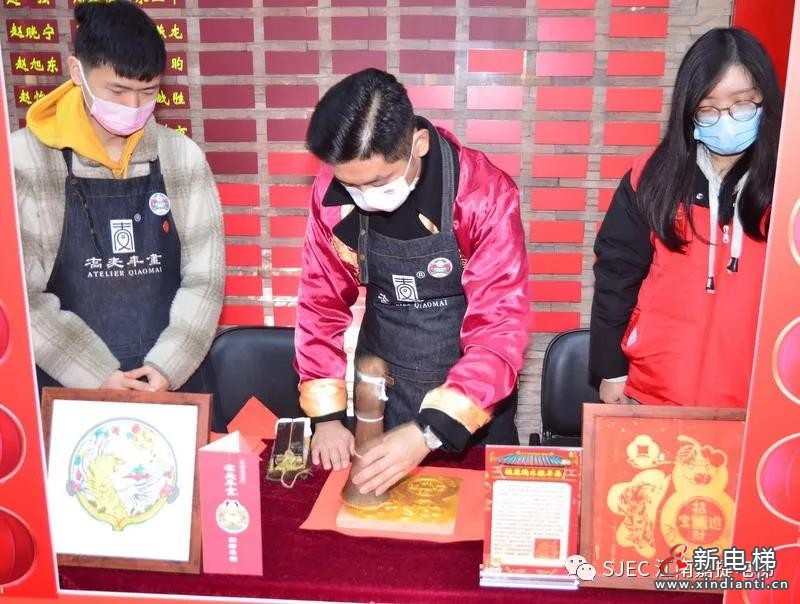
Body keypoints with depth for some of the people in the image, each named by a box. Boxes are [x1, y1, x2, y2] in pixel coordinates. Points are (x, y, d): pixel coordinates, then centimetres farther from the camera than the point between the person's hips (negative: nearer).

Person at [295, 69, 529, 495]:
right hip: (379, 389, 3)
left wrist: (430, 431, -34)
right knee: (376, 491, 22)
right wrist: (327, 414, -10)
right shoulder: (331, 194, -14)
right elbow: (321, 303, -3)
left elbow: (501, 329, -25)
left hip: (469, 397, -2)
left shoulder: (485, 195, -25)